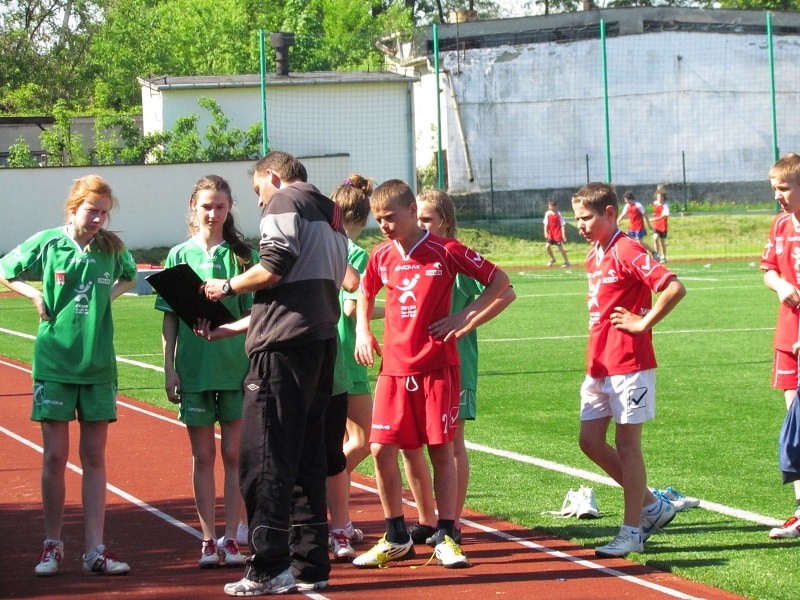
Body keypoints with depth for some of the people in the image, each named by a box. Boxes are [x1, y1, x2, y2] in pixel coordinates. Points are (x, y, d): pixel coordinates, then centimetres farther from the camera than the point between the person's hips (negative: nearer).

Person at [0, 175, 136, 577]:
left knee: (94, 458, 3)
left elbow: (129, 277, 23)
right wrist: (36, 295, -5)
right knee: (55, 457, 1)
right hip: (55, 363, -2)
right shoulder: (46, 243, -4)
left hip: (98, 365, 2)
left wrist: (111, 295, 5)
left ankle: (95, 551, 4)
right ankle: (52, 545, 14)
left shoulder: (111, 247, 3)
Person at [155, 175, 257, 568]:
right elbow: (169, 318, 6)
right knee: (203, 455, 6)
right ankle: (208, 540, 11)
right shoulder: (180, 256, 4)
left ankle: (231, 539, 8)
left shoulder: (242, 255, 2)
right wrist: (169, 369, 1)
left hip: (237, 368, -1)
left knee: (234, 454, 3)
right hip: (194, 369, 1)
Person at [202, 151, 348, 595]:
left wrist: (227, 287, 2)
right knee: (308, 456, 12)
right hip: (323, 342, 9)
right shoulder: (330, 216, 24)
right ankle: (311, 566, 13)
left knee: (264, 455, -7)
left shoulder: (285, 202, -2)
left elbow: (273, 270, -16)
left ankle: (269, 569, -10)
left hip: (285, 345, -9)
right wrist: (234, 328, 27)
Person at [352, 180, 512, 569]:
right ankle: (397, 539, 10)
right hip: (394, 368, 4)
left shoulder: (445, 252, -6)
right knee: (382, 449, -3)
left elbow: (499, 281, -1)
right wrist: (362, 332, 11)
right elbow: (366, 293, 27)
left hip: (438, 365, -4)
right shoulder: (381, 257, 7)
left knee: (441, 449, 0)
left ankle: (445, 537, 9)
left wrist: (466, 317, -8)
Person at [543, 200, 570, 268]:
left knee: (560, 247, -3)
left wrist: (563, 234, -13)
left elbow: (563, 225, -8)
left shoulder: (559, 214, -8)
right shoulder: (547, 214, 2)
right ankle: (553, 259, 18)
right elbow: (546, 224, 3)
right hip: (550, 234, 4)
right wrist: (546, 232, -9)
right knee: (547, 246, -6)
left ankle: (566, 261, 12)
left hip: (558, 234, -4)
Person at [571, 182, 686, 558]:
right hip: (599, 365, 9)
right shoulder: (594, 255, 13)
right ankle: (652, 506, 21)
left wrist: (643, 324, -17)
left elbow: (674, 288, -25)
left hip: (629, 365, -9)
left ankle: (632, 532, 5)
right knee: (590, 441, 9)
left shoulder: (627, 251, -15)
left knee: (627, 445, -3)